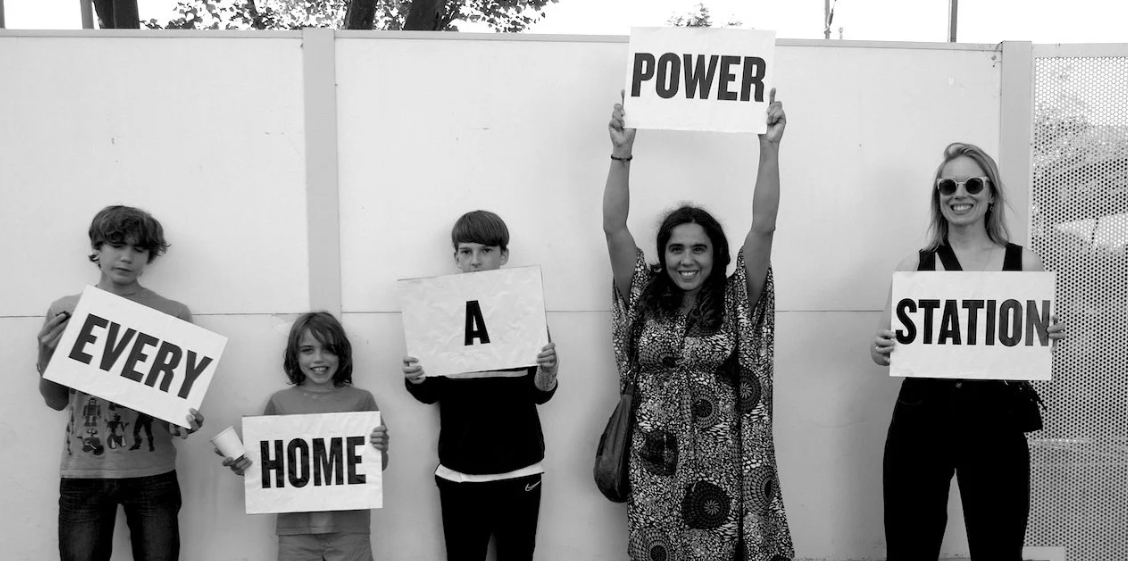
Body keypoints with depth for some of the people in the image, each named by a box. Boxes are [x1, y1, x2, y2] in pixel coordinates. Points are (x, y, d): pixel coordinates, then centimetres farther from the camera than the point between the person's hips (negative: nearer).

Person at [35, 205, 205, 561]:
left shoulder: (174, 316, -3)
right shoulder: (64, 311, 2)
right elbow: (56, 401, 7)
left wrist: (188, 420, -17)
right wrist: (46, 354, -10)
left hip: (153, 474, -1)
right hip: (82, 474, 1)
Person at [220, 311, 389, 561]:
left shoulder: (361, 400, 0)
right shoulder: (280, 402, 2)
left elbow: (378, 468, 7)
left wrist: (381, 450, -14)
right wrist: (242, 467, -9)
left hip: (349, 528, -1)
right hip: (296, 528, 1)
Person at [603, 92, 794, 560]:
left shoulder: (737, 302, 1)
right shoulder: (644, 297, 4)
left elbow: (763, 226, -8)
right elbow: (614, 227, -5)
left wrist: (769, 147, -15)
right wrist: (622, 152, -13)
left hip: (727, 470, -1)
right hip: (657, 472, 1)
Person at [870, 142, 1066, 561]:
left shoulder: (1024, 263, 3)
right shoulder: (915, 265, 3)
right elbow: (884, 344, 6)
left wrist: (1049, 337, -9)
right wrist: (880, 349, -15)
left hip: (997, 421, 0)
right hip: (921, 419, 0)